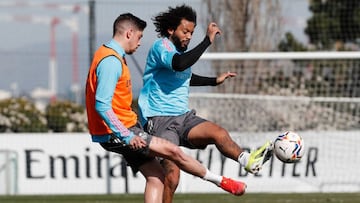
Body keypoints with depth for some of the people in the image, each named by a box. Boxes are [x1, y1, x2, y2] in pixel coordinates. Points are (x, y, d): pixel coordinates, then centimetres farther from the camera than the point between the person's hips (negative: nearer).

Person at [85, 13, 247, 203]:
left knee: (156, 176, 6)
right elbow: (102, 105, -27)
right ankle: (221, 181, 6)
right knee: (173, 151, -8)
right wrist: (127, 136, -27)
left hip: (123, 130, 11)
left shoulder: (111, 57, 16)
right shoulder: (111, 61, -19)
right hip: (115, 134, -11)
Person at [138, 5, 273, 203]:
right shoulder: (161, 46, -10)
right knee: (172, 174, -20)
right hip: (160, 120, -8)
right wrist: (207, 40, -28)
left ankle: (248, 160, -45)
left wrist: (215, 81, 31)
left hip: (184, 117, 8)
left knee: (219, 133, -22)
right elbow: (179, 64, -33)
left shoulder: (181, 50, 17)